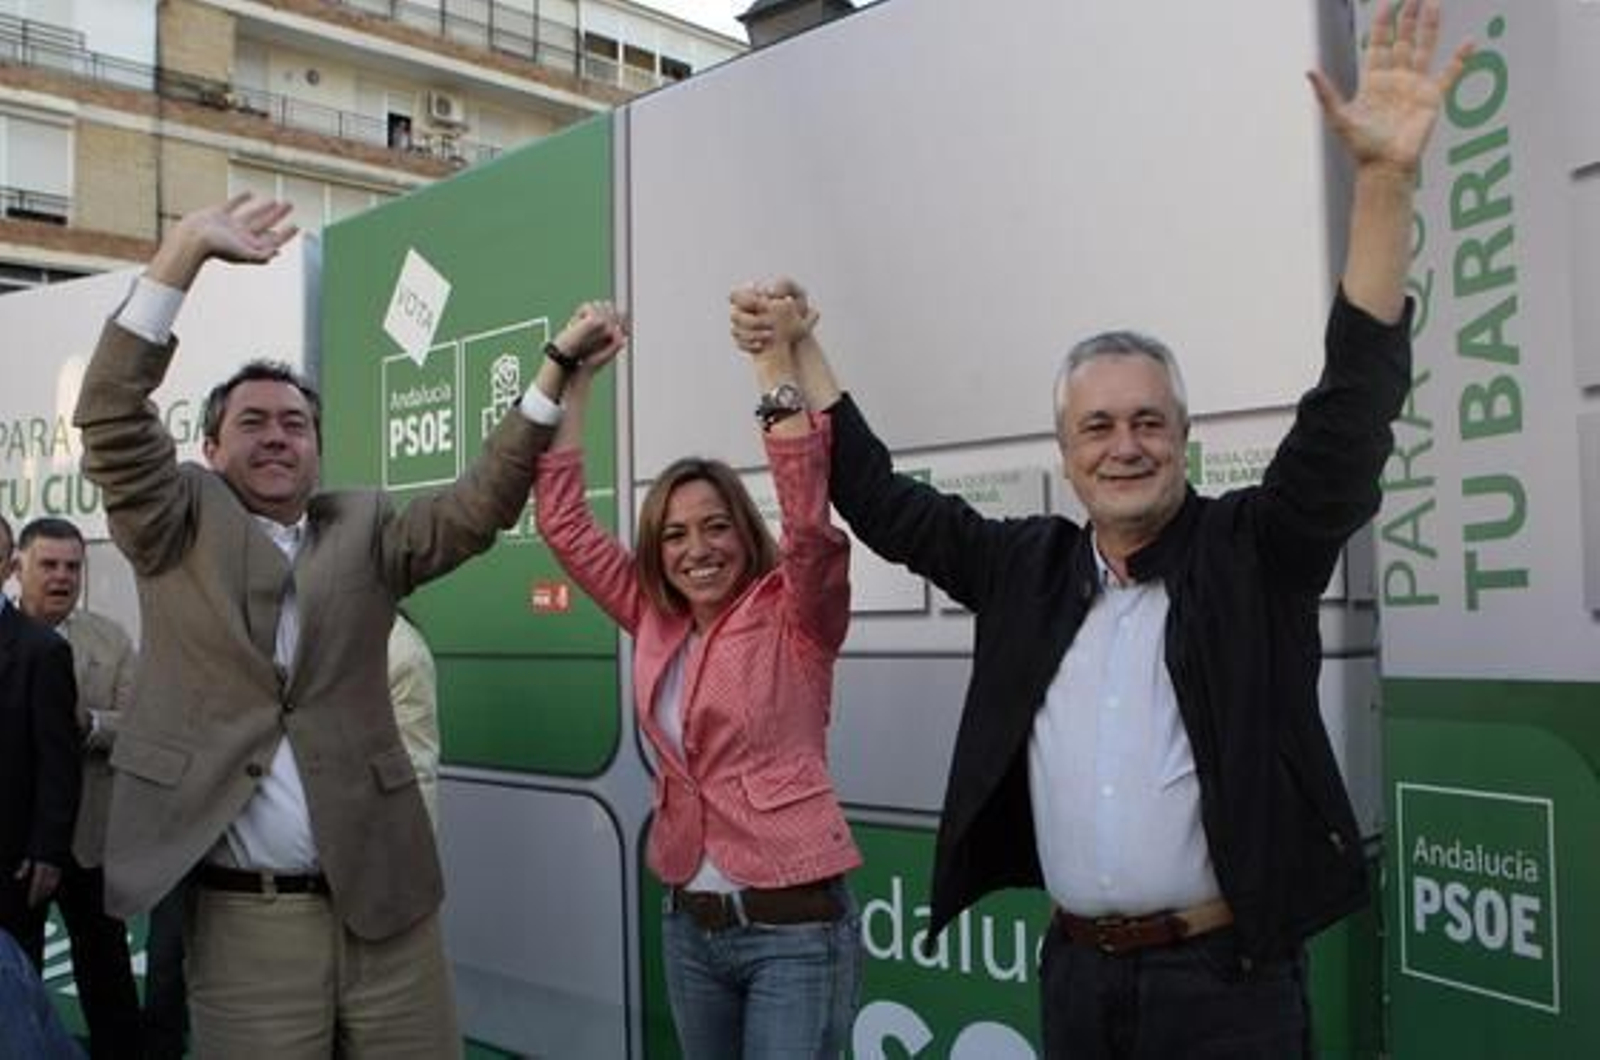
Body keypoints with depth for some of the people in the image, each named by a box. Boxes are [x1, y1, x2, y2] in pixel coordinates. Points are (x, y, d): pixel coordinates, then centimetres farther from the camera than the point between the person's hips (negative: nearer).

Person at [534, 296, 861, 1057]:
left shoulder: (794, 618, -9)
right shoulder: (655, 622, 5)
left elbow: (811, 522, -28)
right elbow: (563, 523, 6)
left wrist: (775, 364, -31)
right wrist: (574, 382, 2)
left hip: (794, 927, -6)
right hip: (690, 923, 6)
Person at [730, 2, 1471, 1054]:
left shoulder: (1256, 551, -4)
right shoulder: (1026, 566, 4)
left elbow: (1356, 406, -14)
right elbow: (884, 500, 12)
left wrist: (1386, 176, -23)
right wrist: (798, 349, 11)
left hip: (1227, 975, -3)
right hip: (1075, 971, 4)